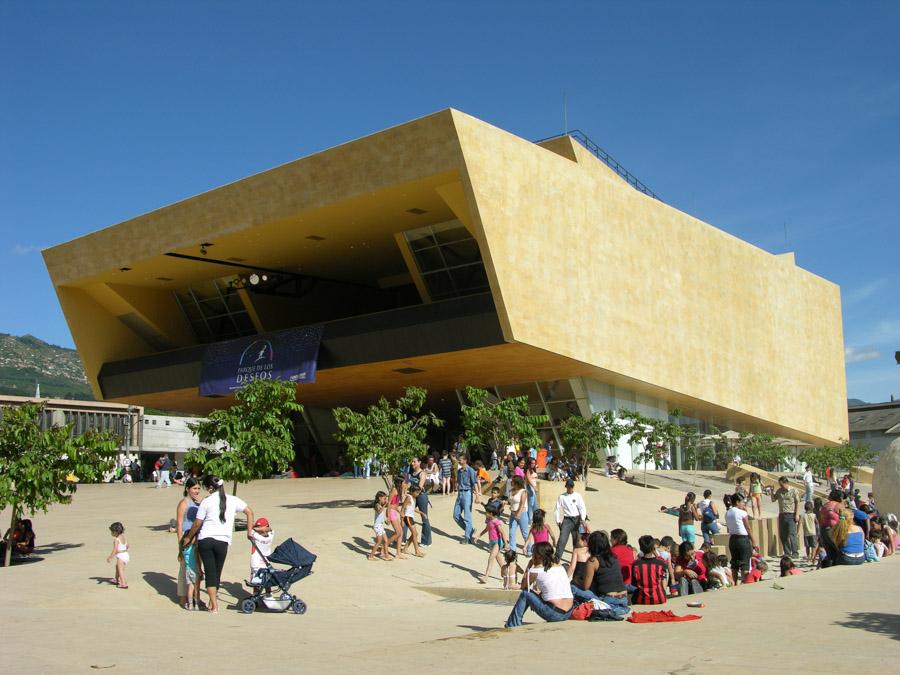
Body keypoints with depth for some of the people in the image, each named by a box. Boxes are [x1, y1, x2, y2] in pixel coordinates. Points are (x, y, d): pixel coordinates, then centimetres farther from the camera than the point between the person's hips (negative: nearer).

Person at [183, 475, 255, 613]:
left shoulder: (206, 502, 0)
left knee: (210, 572, 3)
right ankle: (212, 603, 24)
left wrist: (189, 538, 16)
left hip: (205, 540, -1)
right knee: (217, 572, 15)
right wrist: (249, 531, 10)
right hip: (222, 541, 2)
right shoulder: (233, 500, 6)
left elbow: (197, 524, 2)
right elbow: (249, 512, 4)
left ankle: (214, 606, -3)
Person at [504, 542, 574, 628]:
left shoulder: (536, 570, -2)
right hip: (568, 614, 6)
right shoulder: (560, 567, 15)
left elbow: (523, 586, 14)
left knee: (525, 594, 11)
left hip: (554, 614, -6)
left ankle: (512, 626, 16)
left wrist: (528, 567, 17)